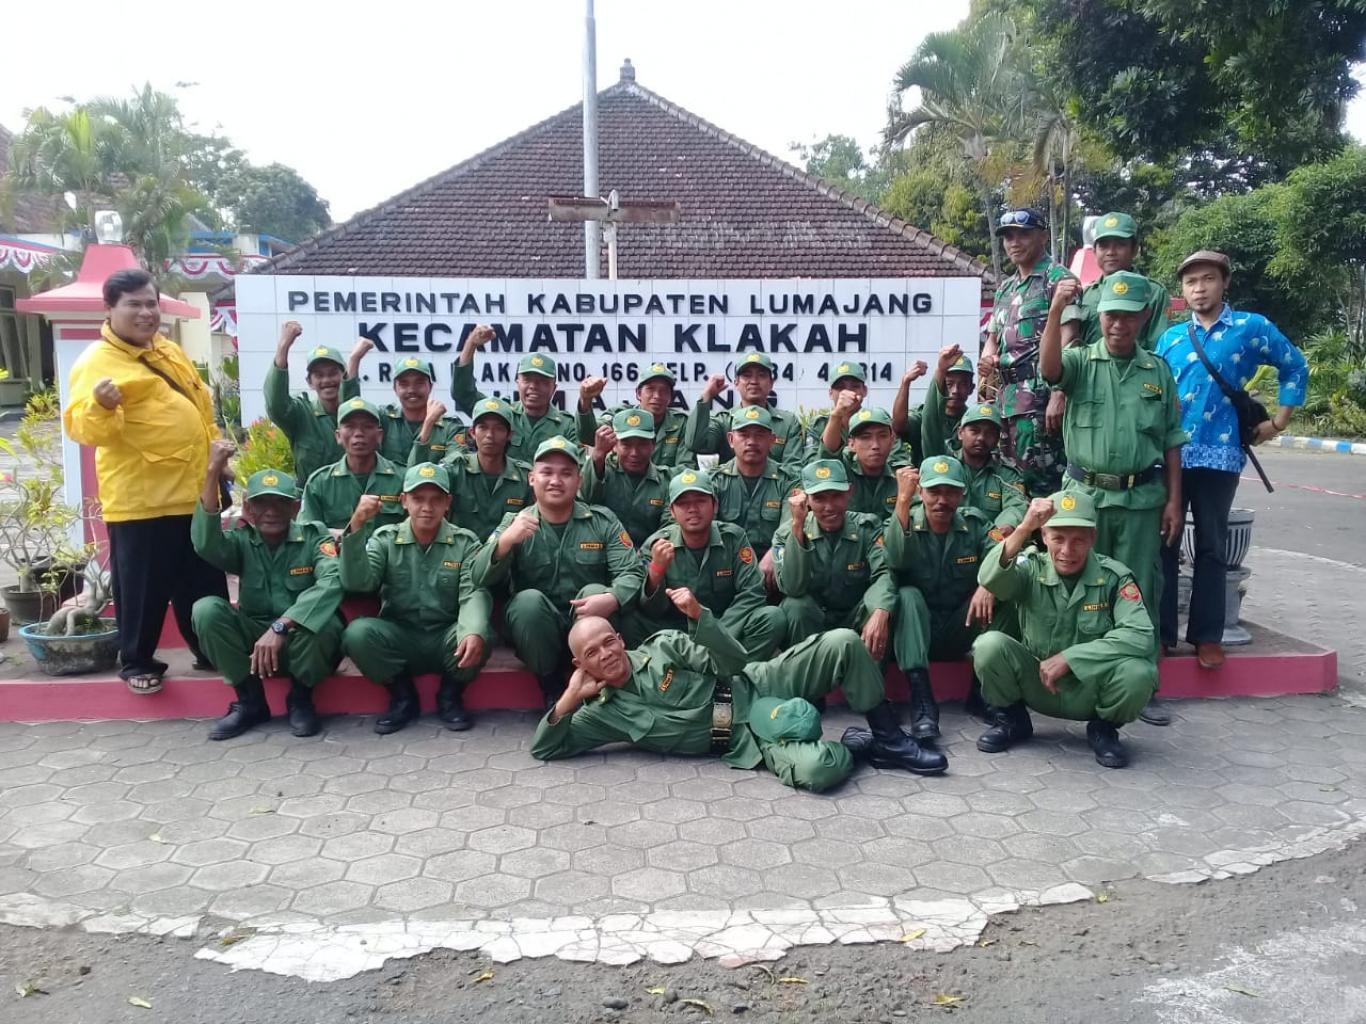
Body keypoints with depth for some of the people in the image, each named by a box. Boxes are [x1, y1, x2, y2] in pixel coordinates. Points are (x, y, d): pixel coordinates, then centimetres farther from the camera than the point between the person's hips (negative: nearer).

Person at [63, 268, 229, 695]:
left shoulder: (169, 351, 14)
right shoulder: (97, 361, -10)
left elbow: (199, 408, 24)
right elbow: (83, 428, -19)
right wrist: (101, 406, -38)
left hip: (192, 491, 7)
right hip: (140, 499, -7)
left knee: (205, 583, 15)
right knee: (143, 588, 4)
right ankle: (137, 663, 21)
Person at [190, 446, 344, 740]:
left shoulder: (315, 536, -7)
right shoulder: (242, 540, 1)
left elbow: (332, 581, -27)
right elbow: (206, 544, -23)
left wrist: (280, 627, -37)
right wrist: (213, 473, -30)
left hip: (305, 645, -3)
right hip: (255, 641, 3)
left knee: (323, 622, -35)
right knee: (206, 609, -20)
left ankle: (300, 699, -5)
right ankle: (250, 701, -5)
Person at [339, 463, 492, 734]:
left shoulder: (465, 542, 1)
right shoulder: (385, 539, 4)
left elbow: (474, 593, -13)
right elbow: (356, 583, -12)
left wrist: (474, 632, -35)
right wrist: (356, 527, -24)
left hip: (446, 640, -1)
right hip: (398, 638, 1)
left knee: (478, 639, -32)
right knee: (357, 633, -28)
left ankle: (450, 696, 1)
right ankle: (402, 696, -1)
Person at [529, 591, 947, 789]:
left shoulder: (662, 645, 3)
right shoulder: (602, 714, 2)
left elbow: (735, 662, -4)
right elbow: (544, 749, 2)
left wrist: (698, 616, -20)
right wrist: (568, 700, -13)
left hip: (756, 687, 3)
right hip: (747, 738, -2)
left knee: (843, 642, -21)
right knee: (818, 769, -36)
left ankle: (887, 738, -4)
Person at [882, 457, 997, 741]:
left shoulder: (976, 523, 0)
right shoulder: (905, 523, -6)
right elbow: (895, 561, -28)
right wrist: (903, 500, -34)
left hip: (961, 631, 2)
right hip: (916, 632, -1)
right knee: (908, 594, -31)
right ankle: (922, 702, -36)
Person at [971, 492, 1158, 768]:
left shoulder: (1114, 576, -11)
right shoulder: (1032, 568, -9)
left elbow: (1140, 636, -24)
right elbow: (990, 579, -32)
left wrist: (1069, 657, -27)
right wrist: (1024, 528, -45)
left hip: (1090, 690, 0)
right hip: (1037, 683, 1)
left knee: (1138, 673, -31)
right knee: (989, 645, -25)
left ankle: (1103, 728, 3)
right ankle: (1012, 719, 4)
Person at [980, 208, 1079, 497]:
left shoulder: (1058, 278, -2)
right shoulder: (1005, 288, 22)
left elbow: (1069, 339, -11)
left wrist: (1059, 395, -19)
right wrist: (987, 360, 2)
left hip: (1041, 392, -8)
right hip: (1008, 394, 8)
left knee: (1036, 473, -11)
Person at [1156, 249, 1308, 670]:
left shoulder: (1252, 327, 5)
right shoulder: (1171, 336, 11)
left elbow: (1295, 367, 13)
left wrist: (1278, 422, 9)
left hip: (1219, 455, -2)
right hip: (1168, 455, 2)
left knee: (1211, 547, 5)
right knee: (1162, 543, 3)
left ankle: (1207, 636, 12)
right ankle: (1160, 633, 11)